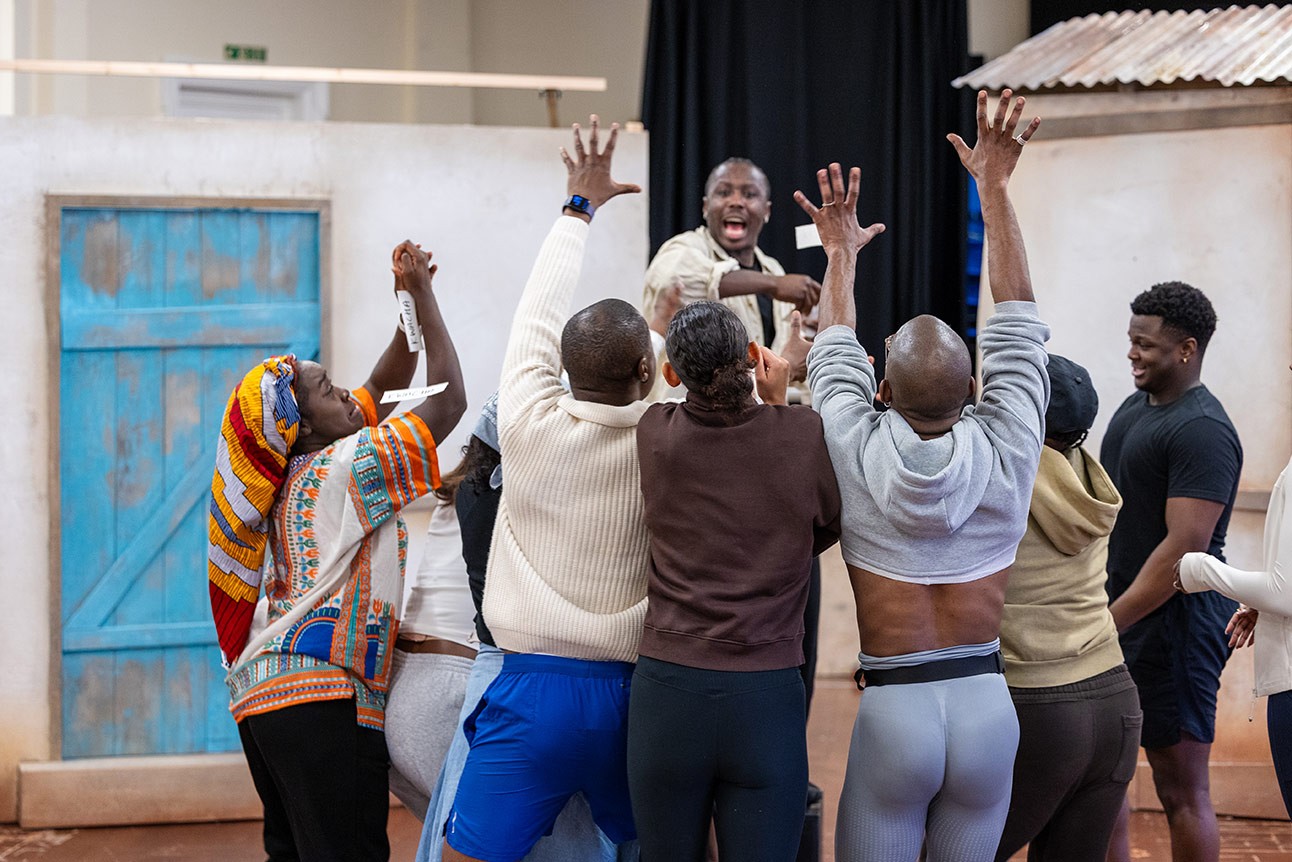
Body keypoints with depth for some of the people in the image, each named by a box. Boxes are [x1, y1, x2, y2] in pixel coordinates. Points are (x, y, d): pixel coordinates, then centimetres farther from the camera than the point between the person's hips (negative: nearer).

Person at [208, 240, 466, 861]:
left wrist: (409, 304, 17)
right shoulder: (347, 467, -8)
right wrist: (424, 298, 3)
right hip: (321, 693, -10)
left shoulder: (299, 470, 17)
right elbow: (449, 402, -4)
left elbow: (383, 387, 25)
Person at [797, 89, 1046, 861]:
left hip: (893, 708, -2)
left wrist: (841, 257, 28)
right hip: (988, 706, 2)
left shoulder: (860, 455, -9)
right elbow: (1017, 315, 4)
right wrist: (995, 189, 10)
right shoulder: (1006, 456, -7)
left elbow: (835, 354, 12)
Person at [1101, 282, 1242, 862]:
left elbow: (1184, 547, -22)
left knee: (1180, 789, -2)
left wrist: (1110, 622, -21)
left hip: (1173, 624, -9)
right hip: (1117, 616, 9)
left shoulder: (1201, 431, -17)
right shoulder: (1136, 405, 13)